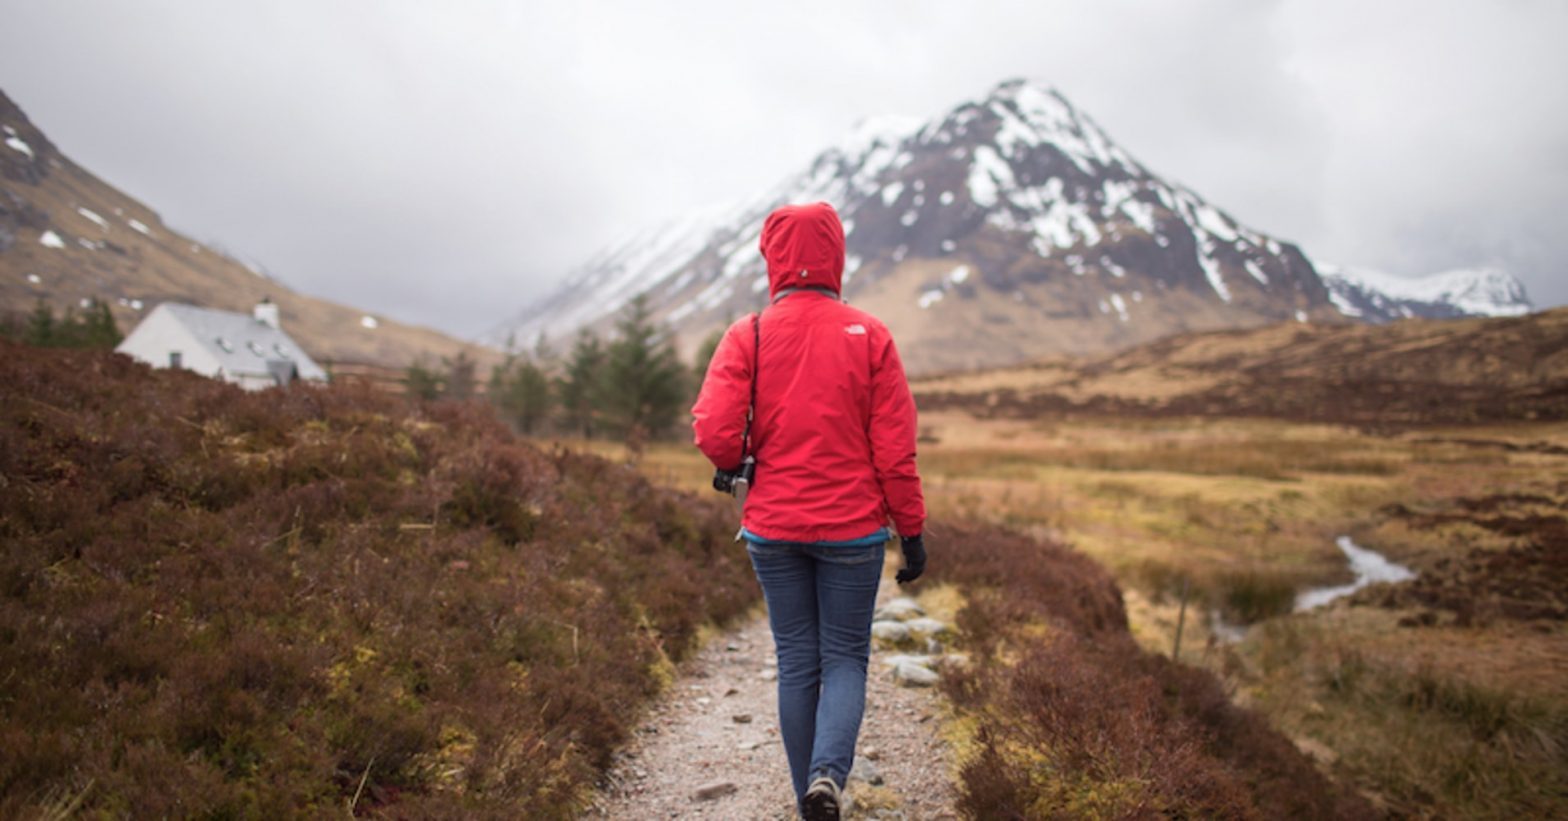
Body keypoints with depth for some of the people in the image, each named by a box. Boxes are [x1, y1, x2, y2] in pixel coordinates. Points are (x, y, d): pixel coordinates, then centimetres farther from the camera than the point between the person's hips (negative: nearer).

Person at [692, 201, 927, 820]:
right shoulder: (869, 336, -4)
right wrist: (912, 530, 2)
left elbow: (713, 433, -15)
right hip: (853, 530, -1)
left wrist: (744, 465, 7)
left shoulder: (747, 336, -5)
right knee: (845, 658, 12)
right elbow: (896, 448, -6)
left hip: (773, 529, 1)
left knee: (797, 664, 13)